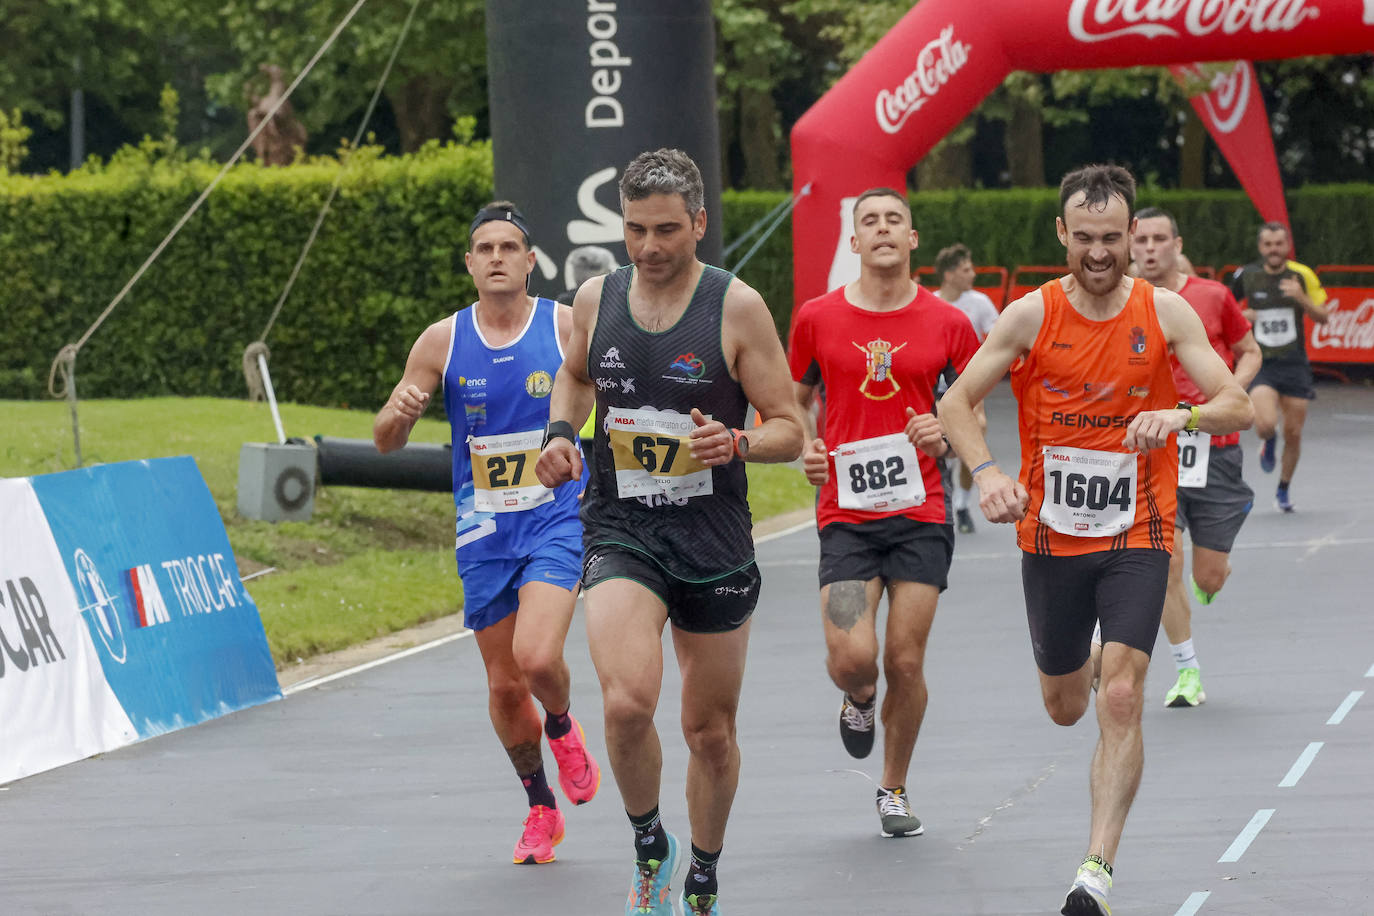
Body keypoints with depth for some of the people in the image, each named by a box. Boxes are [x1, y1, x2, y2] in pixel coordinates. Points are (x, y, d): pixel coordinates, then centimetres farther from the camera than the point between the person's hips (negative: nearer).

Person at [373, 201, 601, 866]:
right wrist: (397, 413, -19)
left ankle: (563, 728, 12)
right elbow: (386, 442, 4)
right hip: (483, 534, 3)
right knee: (504, 686, 7)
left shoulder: (568, 327, -5)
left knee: (537, 658, -23)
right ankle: (541, 809, 28)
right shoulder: (442, 342, 0)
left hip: (557, 520, -3)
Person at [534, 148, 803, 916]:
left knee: (711, 731, 11)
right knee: (627, 703, -23)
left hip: (714, 542, -1)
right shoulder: (596, 300, 2)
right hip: (621, 535, 1)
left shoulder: (737, 308, -8)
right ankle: (651, 848, 2)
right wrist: (560, 433, 5)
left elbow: (789, 431, -3)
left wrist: (734, 443, -24)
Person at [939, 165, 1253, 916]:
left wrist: (1181, 415, -31)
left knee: (1120, 700, -16)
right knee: (1064, 707, 16)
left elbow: (1238, 407, -9)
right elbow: (956, 402, -4)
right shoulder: (1032, 316, -6)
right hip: (1050, 536, 2)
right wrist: (987, 472, -22)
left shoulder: (1165, 312, -6)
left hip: (1136, 537, -2)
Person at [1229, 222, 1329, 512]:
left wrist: (1301, 298, -19)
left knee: (1293, 434, 4)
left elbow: (1322, 317, -1)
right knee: (1266, 425, -23)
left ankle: (1283, 490, 28)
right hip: (1260, 364, -1)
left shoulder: (1302, 275, -3)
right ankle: (1268, 442, 16)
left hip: (1294, 364, 1)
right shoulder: (1246, 276, -2)